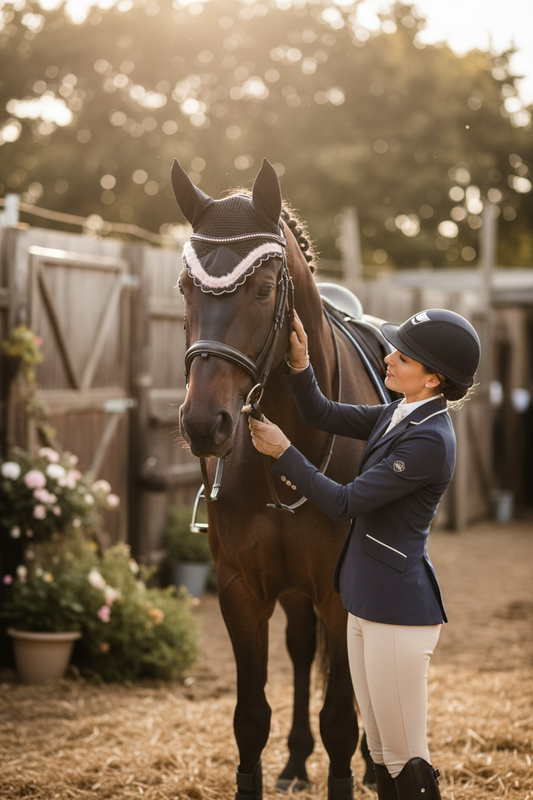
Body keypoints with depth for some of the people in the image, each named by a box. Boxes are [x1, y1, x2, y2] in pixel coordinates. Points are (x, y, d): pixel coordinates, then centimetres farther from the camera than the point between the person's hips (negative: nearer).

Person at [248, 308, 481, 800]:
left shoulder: (430, 440, -22)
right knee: (381, 754, 18)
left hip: (399, 611, -10)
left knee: (405, 760, 1)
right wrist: (300, 365, -3)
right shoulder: (398, 415, 6)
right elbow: (323, 415, 14)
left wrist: (282, 452, -10)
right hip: (367, 602, 10)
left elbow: (344, 504, -19)